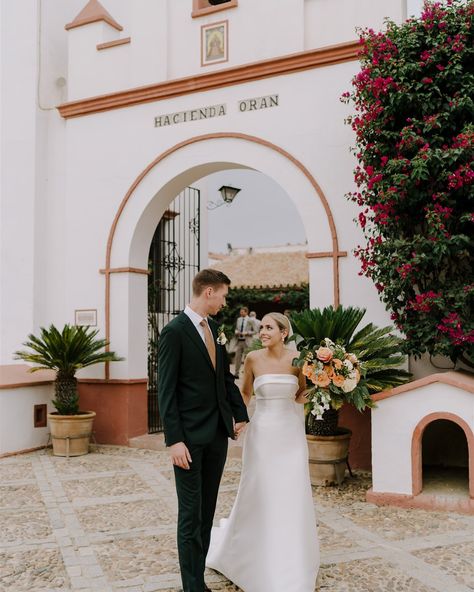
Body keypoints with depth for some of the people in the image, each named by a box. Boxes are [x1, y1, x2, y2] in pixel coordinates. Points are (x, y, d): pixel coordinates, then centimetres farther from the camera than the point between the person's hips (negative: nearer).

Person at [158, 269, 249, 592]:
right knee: (191, 514, 2)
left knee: (207, 512, 14)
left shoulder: (213, 326, 10)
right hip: (190, 436, -7)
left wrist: (240, 414, 12)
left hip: (218, 432, 7)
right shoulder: (174, 331, -12)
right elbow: (166, 390, -14)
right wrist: (174, 440, -17)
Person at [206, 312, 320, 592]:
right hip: (262, 434, -1)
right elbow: (245, 393, 8)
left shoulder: (297, 358, -3)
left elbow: (304, 393, 10)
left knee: (291, 498, 6)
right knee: (257, 495, 7)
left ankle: (291, 564, 27)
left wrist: (304, 396, -12)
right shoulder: (253, 358, -5)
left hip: (291, 435, 1)